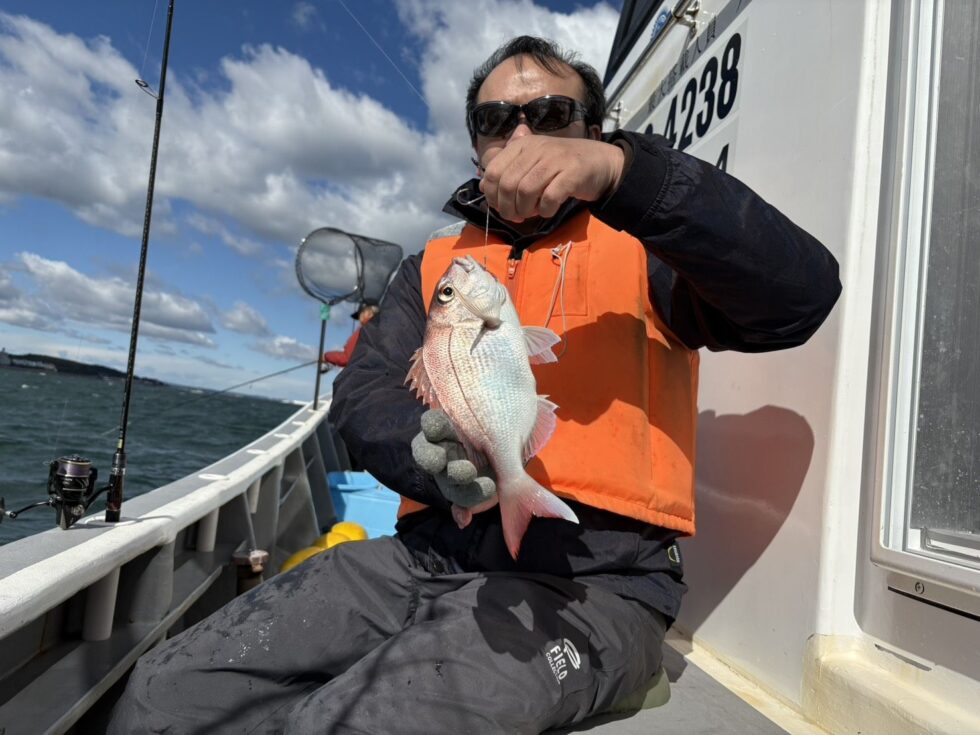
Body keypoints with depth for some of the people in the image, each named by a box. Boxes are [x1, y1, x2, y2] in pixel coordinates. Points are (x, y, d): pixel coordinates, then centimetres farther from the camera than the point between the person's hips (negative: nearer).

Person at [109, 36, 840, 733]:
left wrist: (623, 170, -23)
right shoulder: (436, 264, 17)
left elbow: (803, 293, -11)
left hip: (591, 578, -3)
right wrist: (426, 453, -19)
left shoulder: (645, 244, 6)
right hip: (427, 553, 4)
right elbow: (364, 393, 5)